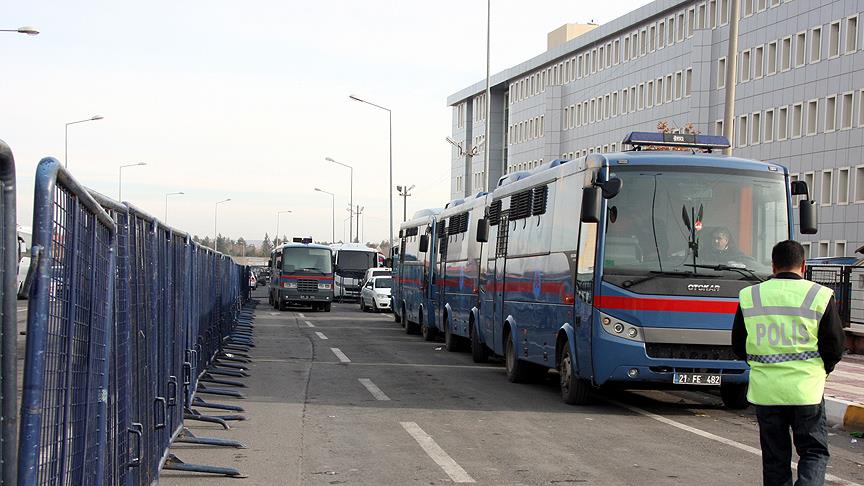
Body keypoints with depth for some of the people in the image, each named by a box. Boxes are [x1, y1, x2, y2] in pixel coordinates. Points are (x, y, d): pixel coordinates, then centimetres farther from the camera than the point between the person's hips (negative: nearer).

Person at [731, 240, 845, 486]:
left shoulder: (749, 297, 2)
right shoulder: (820, 296, -5)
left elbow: (739, 348, 8)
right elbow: (835, 347, -2)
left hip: (765, 390, 2)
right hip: (806, 390, -2)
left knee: (774, 456, 12)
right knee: (814, 451, 9)